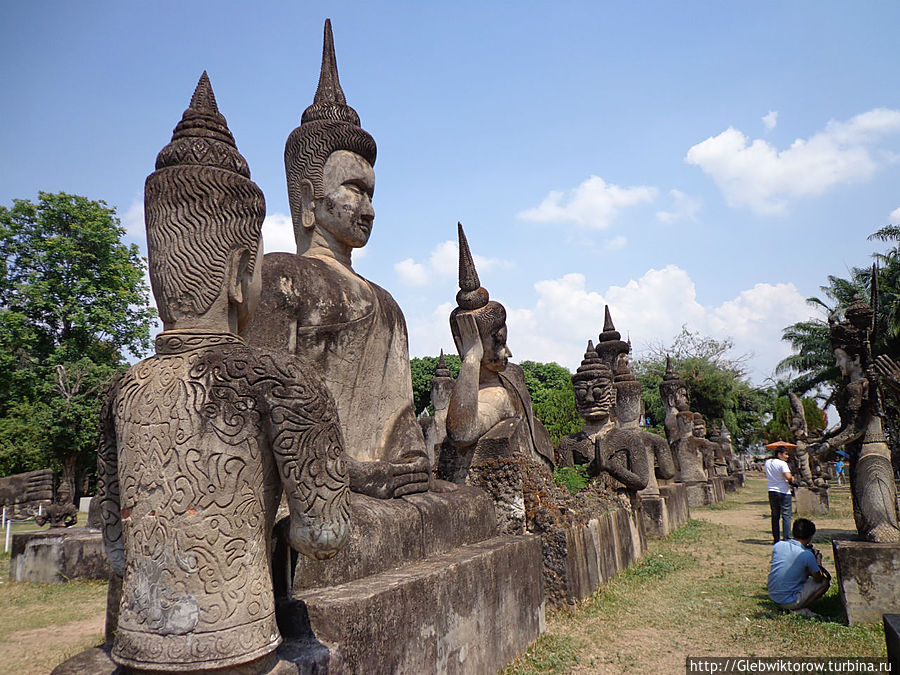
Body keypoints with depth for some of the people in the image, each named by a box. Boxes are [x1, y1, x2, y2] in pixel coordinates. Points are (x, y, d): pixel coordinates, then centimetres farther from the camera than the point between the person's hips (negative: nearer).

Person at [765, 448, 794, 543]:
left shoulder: (767, 462, 8)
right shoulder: (782, 464, -13)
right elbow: (788, 477, -23)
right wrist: (792, 479, -3)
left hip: (772, 491, 6)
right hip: (783, 492, -6)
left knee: (775, 516, 12)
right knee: (786, 515, -1)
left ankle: (776, 539, 13)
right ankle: (786, 538, -5)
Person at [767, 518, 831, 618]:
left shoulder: (778, 545, -1)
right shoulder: (807, 555, -16)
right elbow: (818, 579, -2)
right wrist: (818, 564, 17)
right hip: (789, 601, -6)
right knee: (825, 581, 9)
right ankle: (799, 609, -1)